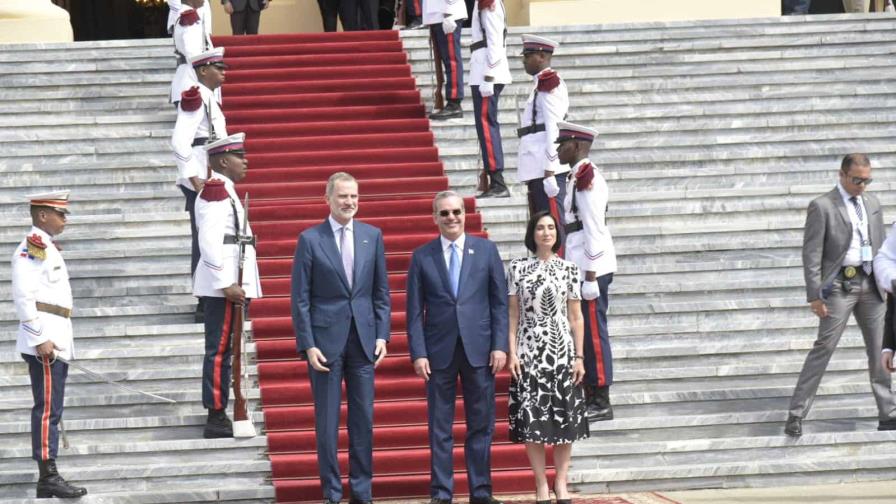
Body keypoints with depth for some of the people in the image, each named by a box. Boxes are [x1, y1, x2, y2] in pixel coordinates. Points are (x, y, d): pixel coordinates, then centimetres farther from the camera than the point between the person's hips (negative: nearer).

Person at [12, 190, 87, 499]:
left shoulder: (47, 248, 19)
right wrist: (40, 339, -21)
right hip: (45, 342, -10)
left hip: (56, 342, 10)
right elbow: (23, 296, -19)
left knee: (50, 410, 10)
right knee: (47, 410, -11)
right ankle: (48, 477, -13)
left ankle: (49, 477, 12)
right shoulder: (32, 248, -11)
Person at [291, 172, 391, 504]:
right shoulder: (310, 240, -3)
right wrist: (308, 345, -9)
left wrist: (382, 335, 2)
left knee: (363, 419, 6)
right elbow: (300, 299, -3)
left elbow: (381, 292, 10)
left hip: (363, 339, 3)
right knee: (327, 422, 2)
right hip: (326, 340, -3)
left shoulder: (372, 236, 6)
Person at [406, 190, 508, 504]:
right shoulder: (422, 257, 4)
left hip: (479, 349, 0)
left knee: (481, 425, 4)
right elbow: (415, 311, 2)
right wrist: (418, 353, -6)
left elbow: (499, 302, 4)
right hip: (439, 351, 0)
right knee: (440, 428, 3)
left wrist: (499, 345, -4)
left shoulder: (486, 251, 5)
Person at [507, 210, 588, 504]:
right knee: (531, 420, -2)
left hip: (562, 351, 1)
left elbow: (576, 317, 5)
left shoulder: (568, 269, 4)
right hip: (529, 352, -1)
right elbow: (512, 314, 3)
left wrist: (579, 357, 1)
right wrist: (512, 352, -5)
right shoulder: (518, 268, 3)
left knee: (565, 419, 1)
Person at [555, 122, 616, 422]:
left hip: (592, 269, -10)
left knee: (593, 333, -7)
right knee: (583, 332, 12)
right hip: (579, 268, 10)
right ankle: (590, 397, 18)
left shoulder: (587, 179, -15)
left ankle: (601, 403, -4)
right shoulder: (577, 178, 16)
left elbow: (595, 231, -18)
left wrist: (590, 277, -20)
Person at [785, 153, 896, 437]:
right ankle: (796, 415, -8)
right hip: (840, 285, -6)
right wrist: (814, 295, -14)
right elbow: (812, 254, -9)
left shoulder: (872, 204, 13)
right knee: (823, 347, -9)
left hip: (870, 284, 6)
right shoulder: (822, 207, -6)